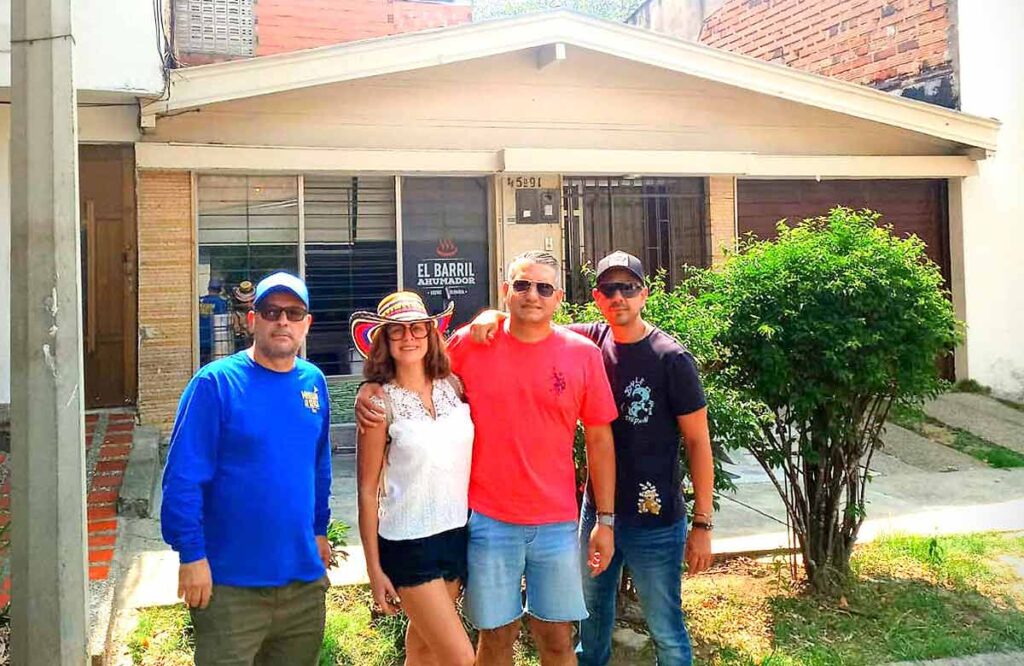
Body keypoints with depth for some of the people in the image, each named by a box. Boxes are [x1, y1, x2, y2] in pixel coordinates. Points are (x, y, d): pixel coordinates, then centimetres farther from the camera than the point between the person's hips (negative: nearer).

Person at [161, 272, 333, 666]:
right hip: (231, 583, -5)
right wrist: (192, 554, -16)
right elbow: (182, 477, -14)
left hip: (304, 577, 6)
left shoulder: (314, 382, 6)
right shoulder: (215, 383, -12)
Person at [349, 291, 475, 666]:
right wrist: (373, 567, -7)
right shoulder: (380, 403, -10)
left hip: (458, 534, 5)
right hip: (408, 545, -5)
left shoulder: (454, 386, 0)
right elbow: (367, 491, -7)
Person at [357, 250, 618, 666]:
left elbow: (599, 439, 3)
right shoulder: (468, 344, -3)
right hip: (487, 520, 0)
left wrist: (605, 520, 3)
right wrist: (369, 390, -7)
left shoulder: (583, 354, -1)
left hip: (556, 523, 1)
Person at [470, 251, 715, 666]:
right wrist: (492, 316, -18)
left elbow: (698, 442, -10)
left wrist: (702, 524, -11)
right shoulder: (590, 342, 0)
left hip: (655, 520, -5)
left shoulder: (672, 359, -13)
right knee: (592, 612, 23)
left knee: (666, 632, 6)